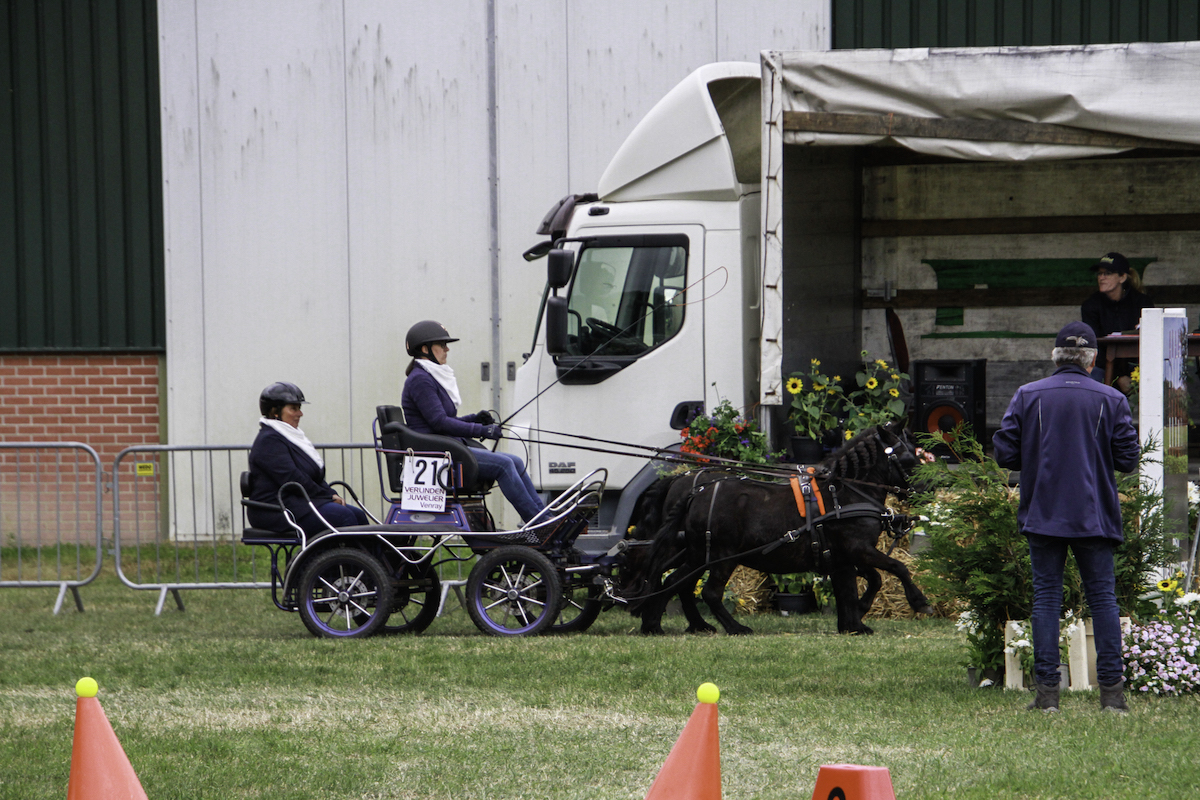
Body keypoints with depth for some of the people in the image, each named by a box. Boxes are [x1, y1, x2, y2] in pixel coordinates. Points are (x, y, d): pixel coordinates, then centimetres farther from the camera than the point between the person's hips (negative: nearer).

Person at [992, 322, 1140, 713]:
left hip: (1043, 515, 0)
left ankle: (1047, 691, -1)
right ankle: (1112, 690, 1)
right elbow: (1128, 460, -2)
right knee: (1103, 597, 5)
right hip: (1094, 515, 0)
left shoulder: (1028, 396, -1)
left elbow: (1004, 453, -2)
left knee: (1046, 597, 4)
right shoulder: (1111, 400, -2)